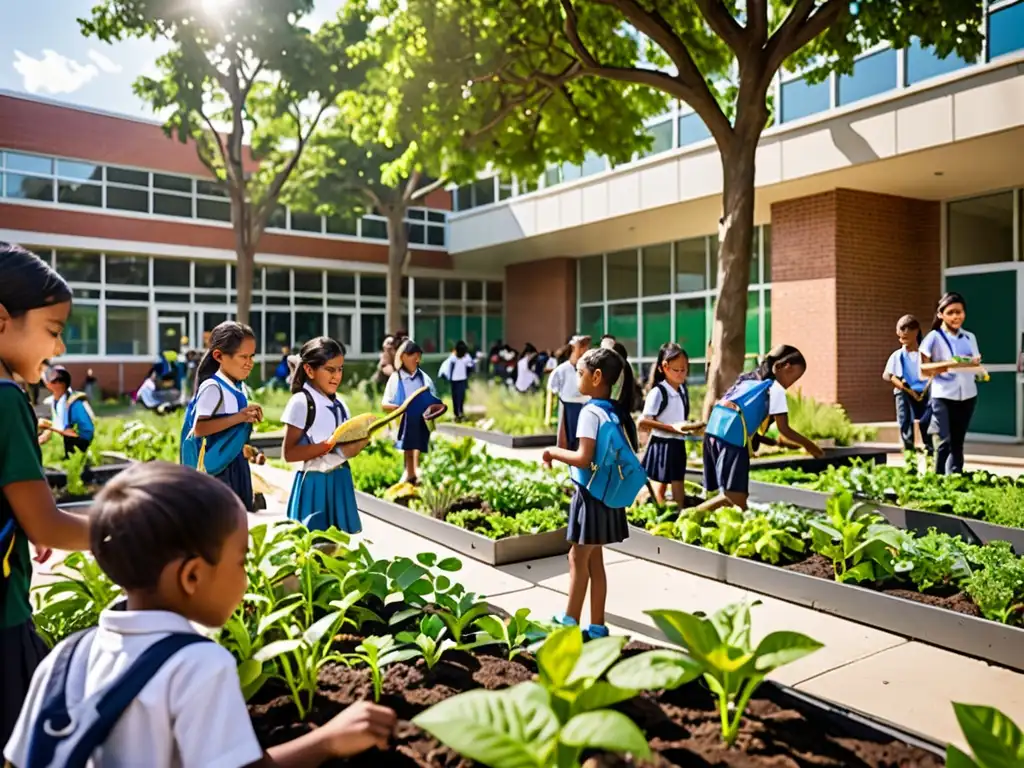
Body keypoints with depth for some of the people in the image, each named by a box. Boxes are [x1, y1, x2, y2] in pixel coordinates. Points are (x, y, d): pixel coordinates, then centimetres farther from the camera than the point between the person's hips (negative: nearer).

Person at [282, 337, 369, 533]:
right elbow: (289, 453, -16)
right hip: (315, 484, -7)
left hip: (340, 481, 7)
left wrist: (358, 443, -7)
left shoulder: (338, 403, 9)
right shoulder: (302, 402, -12)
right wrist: (331, 446, -22)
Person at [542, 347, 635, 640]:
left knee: (578, 559, 2)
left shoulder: (590, 411, -18)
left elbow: (584, 458, -25)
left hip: (592, 494, -9)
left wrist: (554, 452, -12)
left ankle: (570, 622, 13)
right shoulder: (612, 411, 9)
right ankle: (597, 626, 19)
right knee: (593, 560, 13)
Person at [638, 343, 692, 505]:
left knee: (679, 485, 13)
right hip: (662, 444, -7)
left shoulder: (683, 389, 6)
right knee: (660, 486, 6)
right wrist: (671, 428, -23)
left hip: (678, 444, 7)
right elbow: (643, 422, -21)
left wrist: (690, 426, 2)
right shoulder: (658, 392, -17)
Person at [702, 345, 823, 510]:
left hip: (714, 430, 8)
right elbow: (784, 430, 5)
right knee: (737, 500, -7)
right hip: (733, 438, -8)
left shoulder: (749, 380, 27)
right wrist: (807, 444, 20)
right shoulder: (775, 388, 4)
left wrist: (773, 442, 26)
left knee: (730, 496, 12)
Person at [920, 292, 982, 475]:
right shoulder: (934, 338, -4)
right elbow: (923, 368, -9)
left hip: (967, 396, 5)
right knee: (944, 442, -10)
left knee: (958, 442, 10)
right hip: (943, 396, -5)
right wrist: (947, 364, -23)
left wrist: (975, 364, -8)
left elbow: (975, 366, 15)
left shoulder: (969, 337, 11)